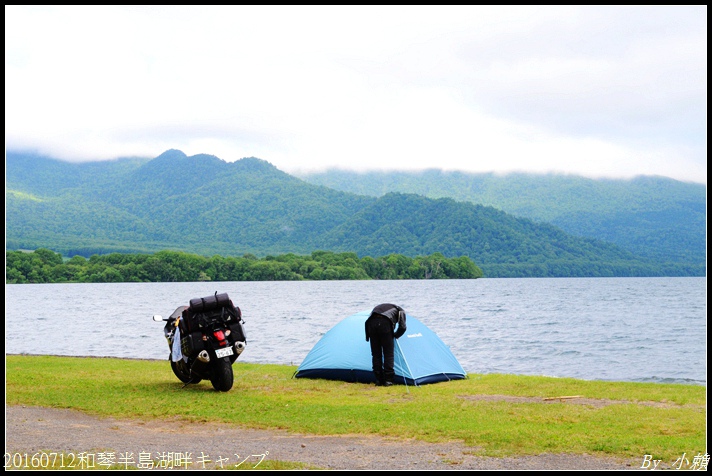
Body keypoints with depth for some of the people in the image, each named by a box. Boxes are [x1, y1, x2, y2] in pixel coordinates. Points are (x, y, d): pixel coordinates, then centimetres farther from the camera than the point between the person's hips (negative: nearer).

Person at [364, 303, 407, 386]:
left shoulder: (379, 307, 41)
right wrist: (394, 336, 31)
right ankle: (388, 380, 4)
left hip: (371, 323, 4)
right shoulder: (400, 311, 27)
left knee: (376, 354, 12)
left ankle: (379, 380, 15)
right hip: (384, 323, -4)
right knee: (388, 354, 6)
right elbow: (402, 327, 14)